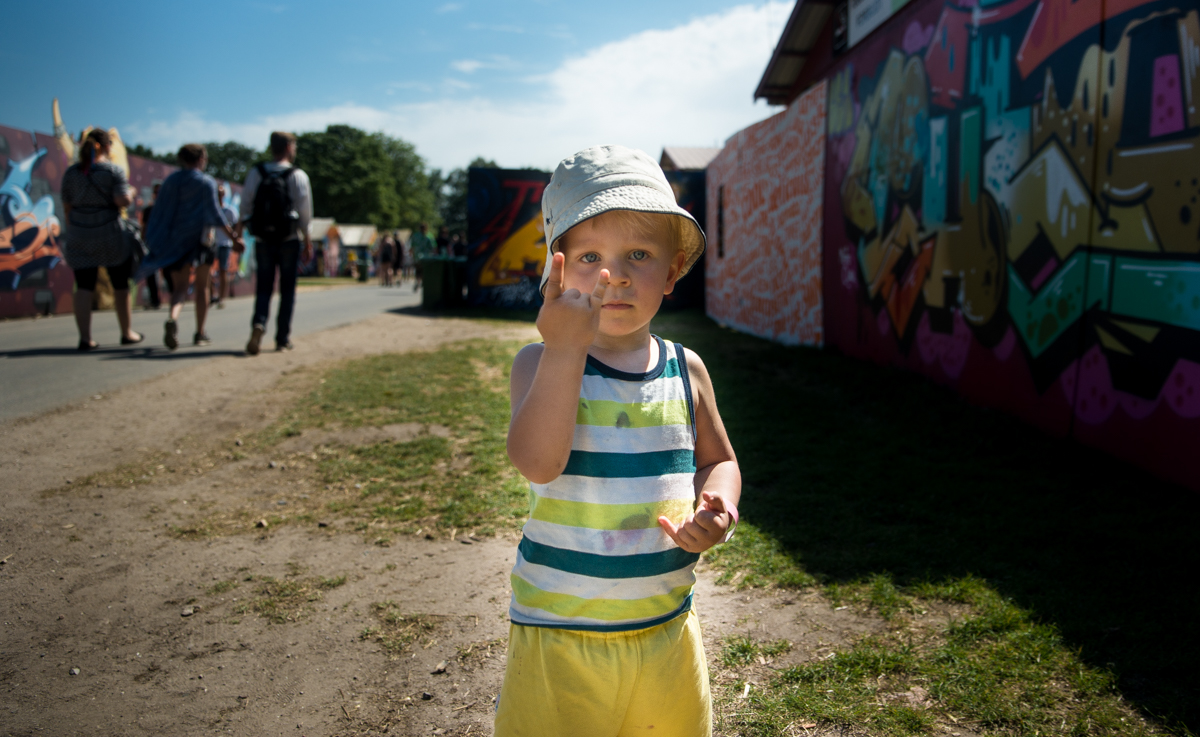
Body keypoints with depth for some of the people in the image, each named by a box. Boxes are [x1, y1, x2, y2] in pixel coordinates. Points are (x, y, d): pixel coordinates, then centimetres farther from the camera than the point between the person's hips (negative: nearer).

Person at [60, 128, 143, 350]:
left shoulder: (71, 172, 7)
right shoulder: (113, 170, -6)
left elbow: (66, 207, 9)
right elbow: (123, 201, -17)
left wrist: (72, 232, 18)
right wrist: (131, 193, 5)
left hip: (79, 236, 4)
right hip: (109, 236, -3)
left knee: (84, 287, 3)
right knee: (120, 285, 11)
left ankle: (85, 338, -3)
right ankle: (127, 333, 20)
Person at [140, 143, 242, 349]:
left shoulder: (170, 181, 9)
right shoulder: (206, 182, -4)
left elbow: (158, 212, 9)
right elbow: (215, 213, -13)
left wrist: (152, 240, 16)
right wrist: (234, 237, -13)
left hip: (172, 241, 3)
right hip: (195, 239, -3)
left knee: (180, 288, 2)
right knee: (201, 287, 12)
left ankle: (173, 318, -29)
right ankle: (200, 334, 15)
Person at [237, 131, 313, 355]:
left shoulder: (256, 173, 3)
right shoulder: (297, 175, -4)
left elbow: (245, 204, -1)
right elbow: (304, 210, -5)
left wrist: (240, 227, 10)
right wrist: (307, 239, 2)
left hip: (263, 239, 2)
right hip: (289, 239, -2)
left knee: (263, 287, 8)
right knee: (287, 289, 7)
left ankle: (258, 323, -17)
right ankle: (283, 338, 7)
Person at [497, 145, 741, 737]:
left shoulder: (686, 370, 0)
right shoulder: (540, 364, -11)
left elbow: (719, 460, 13)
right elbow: (539, 464, -27)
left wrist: (718, 510, -8)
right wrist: (565, 350, -33)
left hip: (666, 627, 4)